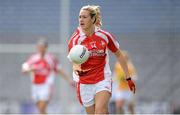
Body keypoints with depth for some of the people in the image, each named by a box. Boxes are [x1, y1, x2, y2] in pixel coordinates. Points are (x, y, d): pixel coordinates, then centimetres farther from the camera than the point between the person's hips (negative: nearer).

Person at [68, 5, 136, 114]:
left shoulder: (104, 36, -5)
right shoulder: (75, 39, -8)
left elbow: (119, 55, 8)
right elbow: (75, 62, -17)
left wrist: (128, 78, 9)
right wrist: (77, 69, -43)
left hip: (103, 80, -1)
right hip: (84, 83, 2)